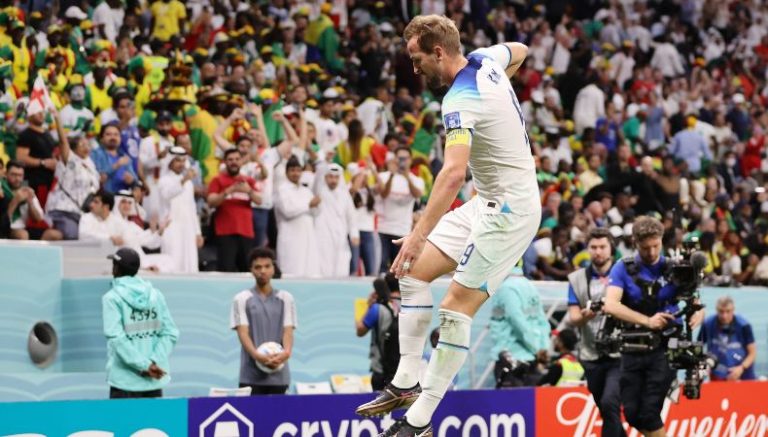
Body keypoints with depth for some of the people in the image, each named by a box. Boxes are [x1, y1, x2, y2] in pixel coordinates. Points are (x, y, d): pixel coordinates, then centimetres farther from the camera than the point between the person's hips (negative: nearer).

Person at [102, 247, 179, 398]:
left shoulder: (112, 298, -6)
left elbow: (116, 338, -17)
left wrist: (145, 365, -17)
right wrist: (154, 361, -7)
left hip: (125, 380, -4)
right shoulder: (155, 295, 8)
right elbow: (169, 334, 1)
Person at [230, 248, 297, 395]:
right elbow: (243, 332, -5)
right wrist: (257, 355, -24)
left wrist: (286, 352, -21)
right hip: (251, 375, -2)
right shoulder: (242, 299, 4)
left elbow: (288, 331, 2)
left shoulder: (285, 298, 10)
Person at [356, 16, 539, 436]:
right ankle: (406, 382, 7)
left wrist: (420, 234, -42)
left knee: (457, 307, -13)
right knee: (415, 271, 7)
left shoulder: (460, 102, -24)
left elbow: (454, 172, -38)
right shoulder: (485, 59, 3)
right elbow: (519, 50, 28)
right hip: (489, 202, 10)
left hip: (509, 209, -10)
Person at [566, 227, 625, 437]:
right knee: (607, 412, 10)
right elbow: (573, 318, 2)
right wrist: (585, 316, -21)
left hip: (619, 354, -4)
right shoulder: (577, 279, 9)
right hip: (591, 356, 4)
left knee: (609, 403, -20)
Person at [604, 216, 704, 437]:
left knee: (649, 413, -11)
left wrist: (698, 313, -26)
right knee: (632, 413, 4)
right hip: (632, 350, 2)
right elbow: (610, 305, -16)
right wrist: (647, 321, -27)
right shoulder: (624, 268, -2)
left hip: (664, 349, -2)